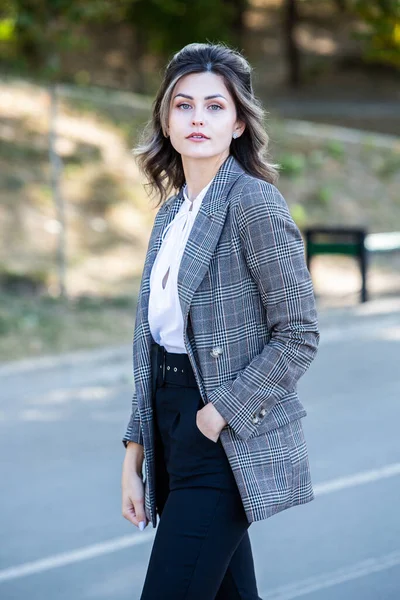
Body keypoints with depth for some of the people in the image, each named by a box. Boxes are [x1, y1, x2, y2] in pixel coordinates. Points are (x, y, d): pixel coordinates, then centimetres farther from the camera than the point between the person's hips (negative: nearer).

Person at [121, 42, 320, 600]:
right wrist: (134, 454, 10)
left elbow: (299, 335, -13)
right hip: (174, 433, 7)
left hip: (227, 445, -7)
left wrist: (222, 410, -17)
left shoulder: (254, 202, -11)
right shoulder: (171, 213, 12)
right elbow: (153, 343, 14)